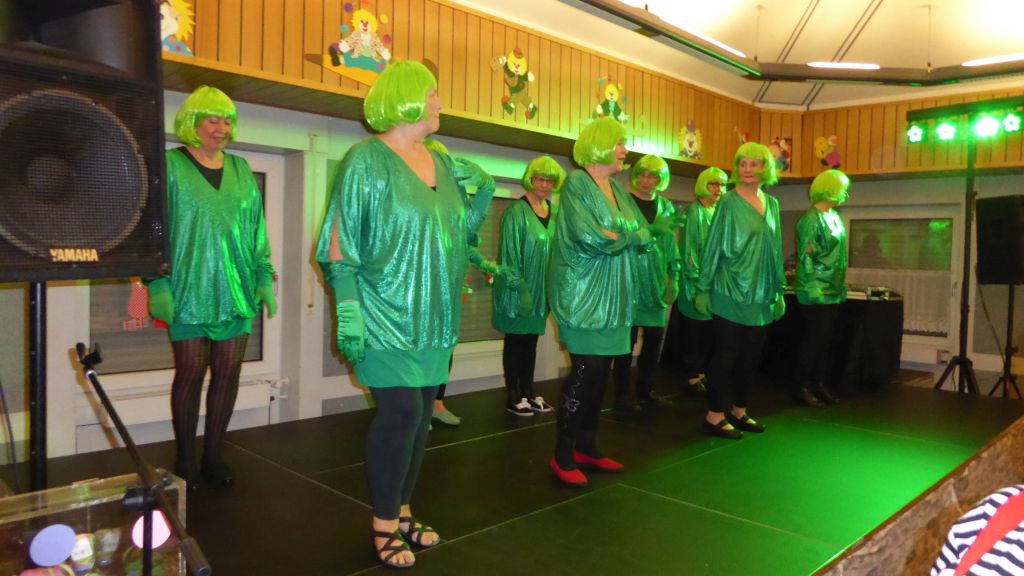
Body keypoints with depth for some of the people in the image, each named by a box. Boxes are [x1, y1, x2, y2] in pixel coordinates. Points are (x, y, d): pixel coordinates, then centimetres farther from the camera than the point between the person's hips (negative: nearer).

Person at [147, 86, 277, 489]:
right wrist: (157, 285, -9)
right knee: (190, 373, 1)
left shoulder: (240, 169, 14)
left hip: (236, 291, 4)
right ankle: (184, 462, 15)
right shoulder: (170, 165, 1)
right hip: (189, 291, -4)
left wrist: (264, 277, 10)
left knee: (228, 373, 5)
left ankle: (213, 457, 18)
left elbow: (257, 229, 15)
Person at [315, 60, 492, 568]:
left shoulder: (442, 163, 12)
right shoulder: (367, 159, -7)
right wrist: (348, 310, -19)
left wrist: (481, 193, 3)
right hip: (387, 315, -7)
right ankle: (384, 526, 10)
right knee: (401, 414, -8)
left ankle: (401, 512, 26)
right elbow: (341, 243, -12)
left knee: (420, 416, 10)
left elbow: (458, 231, 19)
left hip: (433, 317, 7)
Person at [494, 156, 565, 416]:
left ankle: (528, 392, 23)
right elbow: (510, 251, -14)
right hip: (519, 287, -6)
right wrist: (519, 287, -19)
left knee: (531, 340, 13)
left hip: (542, 287, 6)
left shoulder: (553, 212, 9)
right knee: (515, 340, 3)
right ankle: (514, 397, 10)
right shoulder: (517, 211, -11)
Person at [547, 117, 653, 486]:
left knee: (599, 373, 10)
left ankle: (587, 447, 23)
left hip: (612, 297, 7)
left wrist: (615, 234, -10)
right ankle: (563, 456, 3)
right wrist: (627, 235, -7)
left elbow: (645, 235, 8)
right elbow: (588, 237, -22)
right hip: (583, 293, -7)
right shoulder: (576, 183, -8)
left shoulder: (617, 188, 16)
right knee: (586, 371, -9)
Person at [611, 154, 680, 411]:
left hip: (656, 281, 5)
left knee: (655, 337, 9)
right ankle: (622, 394, 8)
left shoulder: (666, 206, 13)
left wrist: (673, 277, 10)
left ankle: (646, 389, 23)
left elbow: (671, 244, 14)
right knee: (628, 337, -2)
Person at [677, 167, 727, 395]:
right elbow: (688, 248, -12)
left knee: (708, 332, 10)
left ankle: (701, 373, 19)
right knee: (694, 331, -1)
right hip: (696, 281, -7)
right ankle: (691, 377, 6)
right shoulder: (693, 211, -7)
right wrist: (697, 279, -16)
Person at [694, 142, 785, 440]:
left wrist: (779, 290, 13)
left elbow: (776, 249, 15)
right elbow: (713, 246, -7)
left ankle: (739, 411, 24)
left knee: (751, 355, 11)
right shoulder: (729, 202, -5)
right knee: (726, 353, -2)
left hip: (761, 293, 6)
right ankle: (714, 416, 7)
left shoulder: (772, 204, 11)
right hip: (730, 291, -6)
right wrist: (704, 288, -11)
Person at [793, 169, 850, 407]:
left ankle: (820, 383, 22)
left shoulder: (834, 216, 13)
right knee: (813, 340, -3)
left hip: (833, 291, 8)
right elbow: (805, 255, -17)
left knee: (825, 340, 13)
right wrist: (813, 286, -19)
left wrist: (841, 284, 17)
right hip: (816, 293, -8)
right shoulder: (812, 218, -14)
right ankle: (803, 387, 7)